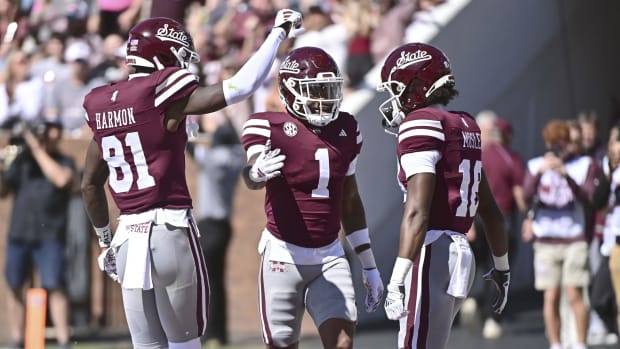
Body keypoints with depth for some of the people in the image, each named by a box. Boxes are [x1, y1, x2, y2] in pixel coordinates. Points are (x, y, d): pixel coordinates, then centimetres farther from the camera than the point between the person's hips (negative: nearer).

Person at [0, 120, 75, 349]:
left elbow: (61, 179, -17)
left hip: (49, 237, -3)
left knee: (54, 286, -11)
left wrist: (38, 150, -15)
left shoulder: (63, 161, 5)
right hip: (19, 234, 3)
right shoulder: (20, 159, 12)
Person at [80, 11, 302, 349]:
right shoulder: (163, 96, -9)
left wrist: (106, 240, 32)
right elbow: (240, 86, -16)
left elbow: (90, 185, 19)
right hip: (171, 231, -6)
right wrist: (279, 32, -5)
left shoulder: (104, 108, 11)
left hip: (129, 238, 6)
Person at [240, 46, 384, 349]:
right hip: (284, 255, -4)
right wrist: (256, 173, -55)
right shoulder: (270, 127, -7)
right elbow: (253, 169, -29)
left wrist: (369, 266, 20)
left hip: (330, 257, 4)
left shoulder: (345, 130, 9)